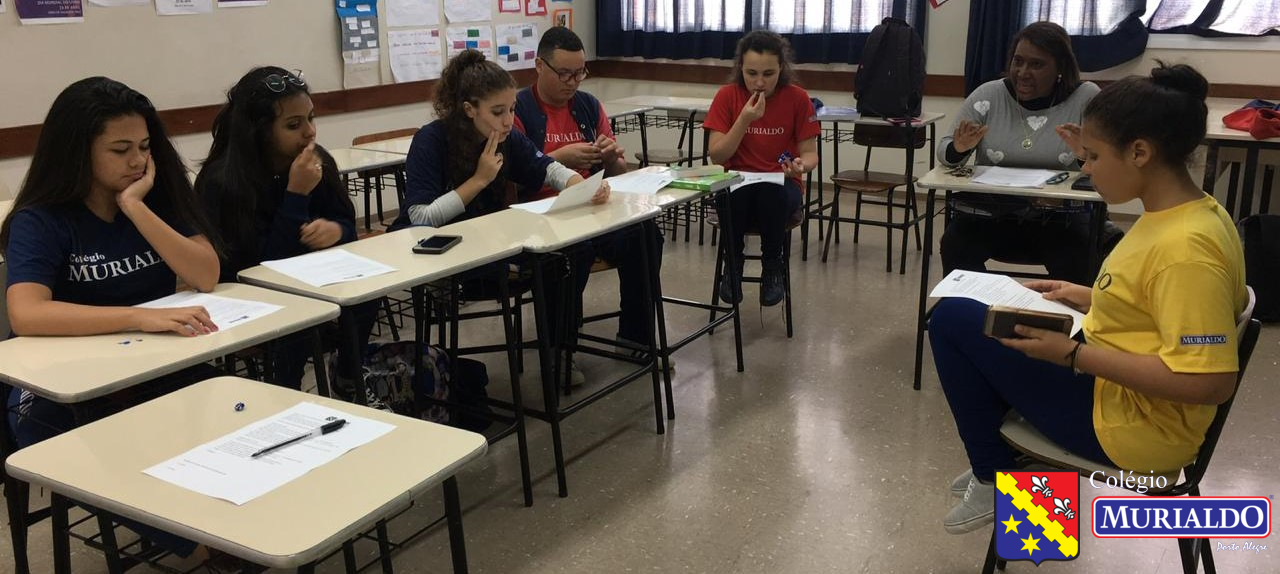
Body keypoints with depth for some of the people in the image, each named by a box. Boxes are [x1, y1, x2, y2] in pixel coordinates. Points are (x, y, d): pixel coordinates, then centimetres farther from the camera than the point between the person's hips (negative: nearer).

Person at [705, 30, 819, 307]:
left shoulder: (797, 98, -6)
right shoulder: (727, 96, -5)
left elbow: (810, 154, -3)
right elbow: (716, 156, -9)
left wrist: (800, 165, -27)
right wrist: (744, 120, -22)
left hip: (781, 184, 0)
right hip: (736, 184, 0)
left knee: (771, 191, -37)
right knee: (733, 192, -36)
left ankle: (773, 267, -10)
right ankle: (733, 264, -7)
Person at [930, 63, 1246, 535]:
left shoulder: (1187, 247, -29)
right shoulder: (1182, 213, 1)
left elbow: (1209, 383, -30)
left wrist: (1073, 355, -28)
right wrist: (1089, 297, 7)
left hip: (1130, 422, -10)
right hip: (1113, 385, 10)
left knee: (953, 320, -6)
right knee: (981, 314, 22)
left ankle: (995, 481, 8)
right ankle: (997, 461, 27)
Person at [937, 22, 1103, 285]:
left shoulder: (1087, 98, 0)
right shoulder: (988, 95, 2)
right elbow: (945, 151, 4)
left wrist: (1087, 156, -26)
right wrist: (959, 148, -20)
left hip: (1060, 217, -1)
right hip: (988, 213, 1)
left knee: (1079, 259, -30)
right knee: (955, 245, -28)